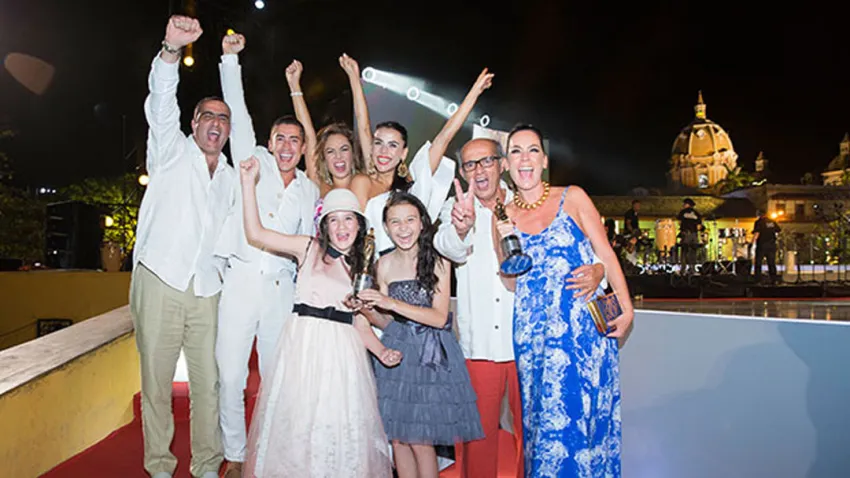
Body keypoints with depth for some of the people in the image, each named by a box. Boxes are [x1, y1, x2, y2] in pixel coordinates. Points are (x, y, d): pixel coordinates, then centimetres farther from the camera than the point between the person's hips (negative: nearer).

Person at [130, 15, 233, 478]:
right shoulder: (172, 150, 6)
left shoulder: (231, 177, 19)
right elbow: (161, 101, -12)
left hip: (206, 289, 3)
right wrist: (171, 49, -26)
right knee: (156, 381, 1)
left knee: (208, 382, 4)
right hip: (160, 281, -3)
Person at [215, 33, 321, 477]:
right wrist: (230, 58, -7)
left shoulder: (309, 189, 13)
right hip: (240, 280, -2)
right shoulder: (253, 160, 7)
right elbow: (237, 111, -1)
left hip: (282, 287, 2)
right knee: (231, 377, -2)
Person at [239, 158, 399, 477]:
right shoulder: (309, 248, 4)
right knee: (297, 422, 4)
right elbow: (255, 234, -3)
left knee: (341, 428, 3)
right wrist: (248, 183, -7)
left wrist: (382, 351, -5)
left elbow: (360, 322, 11)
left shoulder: (362, 267, 11)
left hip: (343, 352, 2)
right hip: (303, 345, -1)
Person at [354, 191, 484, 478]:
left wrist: (391, 303, -20)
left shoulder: (438, 260, -7)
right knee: (397, 438, 7)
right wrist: (367, 309, -11)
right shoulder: (385, 264, 4)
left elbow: (439, 317, -13)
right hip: (396, 353, 4)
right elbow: (387, 323, 10)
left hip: (432, 354, -3)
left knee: (420, 440, -1)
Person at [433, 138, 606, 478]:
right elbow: (451, 249, -19)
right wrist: (461, 228, -42)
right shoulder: (456, 207, 3)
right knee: (479, 432, 8)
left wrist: (597, 271, -18)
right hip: (479, 344, 0)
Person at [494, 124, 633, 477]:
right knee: (542, 417, 7)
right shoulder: (503, 216, 9)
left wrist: (626, 308, -7)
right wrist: (503, 244, -10)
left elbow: (606, 255, 2)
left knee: (579, 416, -2)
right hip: (533, 334, 2)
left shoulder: (573, 198, 3)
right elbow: (511, 282, 7)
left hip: (584, 327, -2)